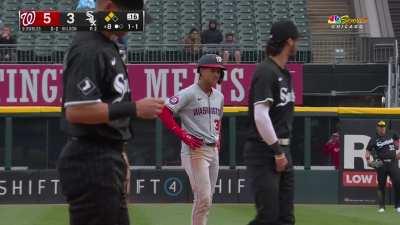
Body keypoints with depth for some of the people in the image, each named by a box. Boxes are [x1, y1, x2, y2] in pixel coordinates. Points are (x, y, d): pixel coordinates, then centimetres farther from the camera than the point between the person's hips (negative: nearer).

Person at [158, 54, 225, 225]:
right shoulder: (189, 94, -11)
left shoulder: (218, 97, 13)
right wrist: (183, 135, -17)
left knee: (206, 200, 11)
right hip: (195, 151, -8)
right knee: (204, 198, -14)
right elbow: (164, 112, -16)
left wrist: (217, 137, 15)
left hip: (213, 151, 8)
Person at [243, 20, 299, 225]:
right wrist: (277, 150, -19)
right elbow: (260, 116, -20)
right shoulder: (266, 71, -13)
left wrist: (285, 150, 13)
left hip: (282, 150, 10)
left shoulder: (285, 73, 16)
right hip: (264, 151, -10)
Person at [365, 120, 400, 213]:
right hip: (381, 164, -2)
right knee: (381, 185, 3)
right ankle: (381, 206, 11)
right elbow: (368, 151, 1)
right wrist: (368, 160, -17)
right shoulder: (374, 139, 1)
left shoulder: (391, 135, 7)